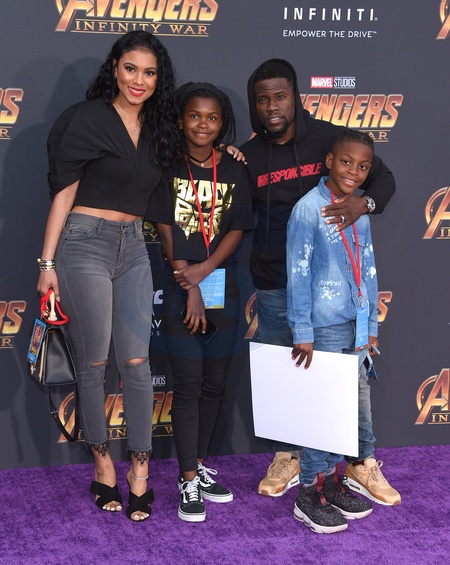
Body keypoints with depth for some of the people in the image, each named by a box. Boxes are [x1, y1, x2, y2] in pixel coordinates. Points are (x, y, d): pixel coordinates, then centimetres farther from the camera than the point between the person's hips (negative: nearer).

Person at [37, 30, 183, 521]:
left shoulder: (158, 130, 12)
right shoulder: (88, 118, -5)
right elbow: (63, 192, -5)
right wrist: (47, 263, -9)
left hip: (134, 249, 5)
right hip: (85, 244, -5)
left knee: (137, 362, 0)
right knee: (93, 362, 1)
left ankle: (140, 471, 6)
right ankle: (102, 462, 15)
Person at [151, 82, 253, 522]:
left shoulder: (233, 170, 6)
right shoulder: (169, 167, -1)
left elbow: (237, 229, 1)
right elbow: (167, 232, -6)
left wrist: (204, 269, -14)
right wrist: (190, 289, -12)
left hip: (222, 287, 3)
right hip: (179, 287, -3)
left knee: (215, 383, 8)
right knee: (188, 384, -3)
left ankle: (198, 464, 22)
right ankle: (189, 482, 2)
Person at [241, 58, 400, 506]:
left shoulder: (331, 138, -3)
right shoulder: (247, 157, 3)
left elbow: (383, 178, 2)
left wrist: (363, 203, -17)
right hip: (274, 285, 2)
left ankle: (362, 461, 15)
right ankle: (286, 457, 26)